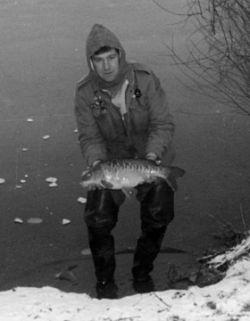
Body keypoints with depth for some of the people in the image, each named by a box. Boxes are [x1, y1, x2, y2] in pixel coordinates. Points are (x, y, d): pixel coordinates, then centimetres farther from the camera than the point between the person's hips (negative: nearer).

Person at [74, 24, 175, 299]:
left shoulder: (145, 80, -19)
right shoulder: (85, 93, -15)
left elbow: (163, 124, -17)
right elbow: (89, 137, -11)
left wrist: (152, 156, -33)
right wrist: (96, 162, -32)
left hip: (151, 159, 0)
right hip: (111, 160, 1)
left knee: (158, 216, -10)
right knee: (98, 219, -15)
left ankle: (142, 273, 17)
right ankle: (105, 280, 8)